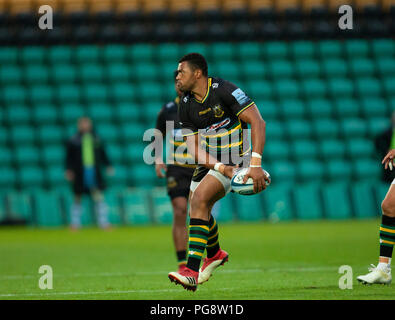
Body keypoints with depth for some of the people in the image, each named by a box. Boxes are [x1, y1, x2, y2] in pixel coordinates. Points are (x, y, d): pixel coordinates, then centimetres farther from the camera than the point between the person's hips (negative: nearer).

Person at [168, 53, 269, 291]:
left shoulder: (224, 90, -19)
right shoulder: (185, 106, 0)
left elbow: (258, 122, -21)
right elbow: (194, 147, -3)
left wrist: (255, 164, -29)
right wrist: (221, 168, -22)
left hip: (235, 157, -7)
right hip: (209, 162, 7)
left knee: (199, 200, -24)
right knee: (197, 208, 12)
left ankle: (192, 271, -28)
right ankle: (215, 254, 44)